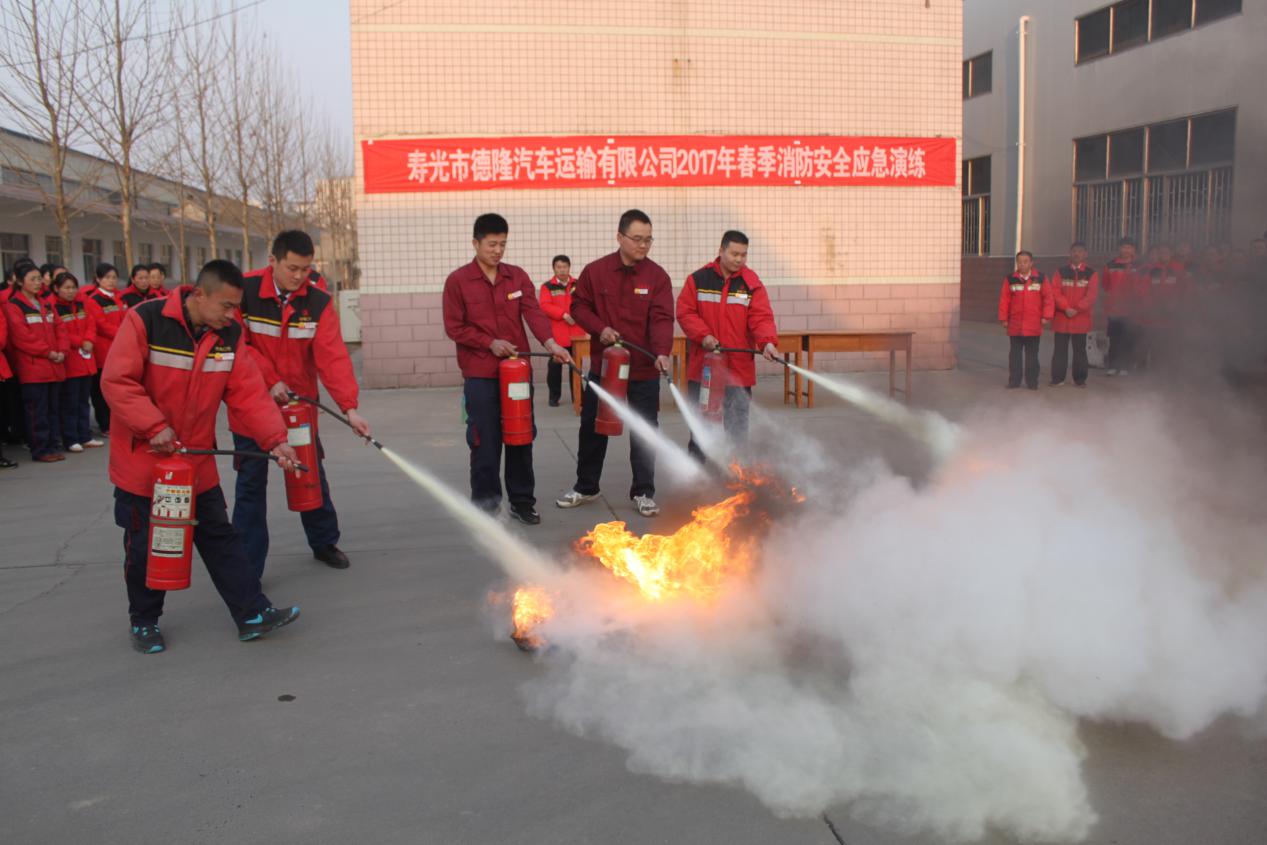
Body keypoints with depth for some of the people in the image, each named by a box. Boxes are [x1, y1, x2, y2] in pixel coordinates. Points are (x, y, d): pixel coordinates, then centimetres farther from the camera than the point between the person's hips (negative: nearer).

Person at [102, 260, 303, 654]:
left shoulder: (229, 335, -3)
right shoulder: (145, 321, -18)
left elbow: (248, 392, -6)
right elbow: (116, 381, -20)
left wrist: (275, 439, -17)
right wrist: (154, 427, -27)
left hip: (198, 462, 4)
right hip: (142, 459, -4)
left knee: (220, 538, 8)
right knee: (145, 545, 8)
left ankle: (252, 614, 11)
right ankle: (143, 621, 27)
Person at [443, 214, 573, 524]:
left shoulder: (517, 276, 6)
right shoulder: (457, 281, -3)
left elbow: (533, 312, -6)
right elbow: (454, 327, -4)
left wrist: (550, 343, -23)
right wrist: (490, 343, -14)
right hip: (480, 375, -3)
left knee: (522, 438, 9)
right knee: (485, 442, 2)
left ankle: (522, 501, 21)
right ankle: (486, 504, 14)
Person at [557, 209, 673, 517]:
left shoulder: (657, 275, -5)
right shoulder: (595, 271, -3)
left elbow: (662, 318, -14)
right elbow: (579, 306, 3)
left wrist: (662, 351, -30)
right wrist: (599, 329, -15)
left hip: (644, 369, -1)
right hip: (602, 365, 1)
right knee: (593, 427, 12)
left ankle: (643, 492, 19)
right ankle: (586, 487, 28)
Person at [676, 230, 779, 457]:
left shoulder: (752, 283, 0)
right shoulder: (698, 279, 1)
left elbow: (761, 317, -8)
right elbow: (685, 312, -2)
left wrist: (768, 341, -26)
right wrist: (703, 335, -16)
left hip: (738, 367, -1)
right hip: (702, 364, 1)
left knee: (737, 426, 4)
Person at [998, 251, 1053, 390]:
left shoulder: (1040, 279, 1)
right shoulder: (1010, 279, 2)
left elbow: (1048, 298, 0)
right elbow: (1004, 300, 1)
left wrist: (1046, 316, -6)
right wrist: (1003, 318, -2)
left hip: (1034, 326, -1)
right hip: (1015, 325, 1)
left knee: (1032, 355, 7)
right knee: (1015, 354, 6)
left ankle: (1032, 382, 14)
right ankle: (1014, 381, 13)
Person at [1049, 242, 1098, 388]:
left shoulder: (1091, 274, 4)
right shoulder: (1060, 273, 6)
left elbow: (1092, 295, -5)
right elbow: (1055, 292, -4)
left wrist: (1077, 309, -14)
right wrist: (1066, 308, -16)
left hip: (1081, 319, 0)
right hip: (1061, 319, 1)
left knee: (1080, 350, 6)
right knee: (1060, 349, 4)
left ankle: (1080, 379, 12)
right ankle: (1057, 378, 9)